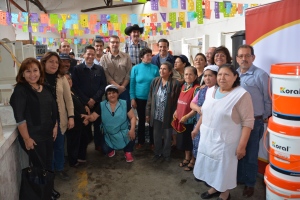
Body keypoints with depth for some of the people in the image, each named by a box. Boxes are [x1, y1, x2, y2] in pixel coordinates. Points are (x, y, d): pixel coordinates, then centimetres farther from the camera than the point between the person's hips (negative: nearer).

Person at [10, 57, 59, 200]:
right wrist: (26, 138, -19)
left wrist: (55, 126, 8)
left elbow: (53, 109, 13)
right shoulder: (20, 90, -14)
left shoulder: (45, 88, 6)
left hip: (48, 134, 6)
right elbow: (19, 117, -18)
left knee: (48, 164, 18)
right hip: (33, 136, -6)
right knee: (40, 167, 7)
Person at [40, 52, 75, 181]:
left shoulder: (62, 78, 0)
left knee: (59, 145, 13)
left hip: (59, 117, 2)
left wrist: (71, 116, -3)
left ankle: (59, 168, 33)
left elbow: (68, 98, 2)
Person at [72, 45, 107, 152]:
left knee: (98, 124, 6)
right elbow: (75, 87, -4)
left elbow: (103, 85, 2)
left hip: (97, 102, 2)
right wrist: (87, 100, -11)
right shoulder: (77, 69, 1)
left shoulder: (100, 69, 7)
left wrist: (94, 99, -9)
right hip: (83, 103, -1)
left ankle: (98, 144, 21)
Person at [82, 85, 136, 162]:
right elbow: (93, 117, -3)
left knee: (132, 135, -28)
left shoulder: (125, 104, -7)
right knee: (105, 150, -14)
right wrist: (88, 117, -27)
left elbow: (132, 117, -6)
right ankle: (111, 149, 29)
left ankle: (128, 152, 6)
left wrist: (132, 129, -21)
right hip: (109, 136, 1)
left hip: (123, 133, -1)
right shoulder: (101, 105, -3)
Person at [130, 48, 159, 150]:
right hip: (140, 98, 0)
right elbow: (132, 84, -3)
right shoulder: (135, 68, -4)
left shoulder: (155, 68, -4)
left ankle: (152, 141, 26)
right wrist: (132, 98, -6)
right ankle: (140, 141, 29)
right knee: (141, 120, 14)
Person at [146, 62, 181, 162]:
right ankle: (157, 153, 36)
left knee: (167, 136, 15)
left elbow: (177, 101, -11)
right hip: (156, 115, 3)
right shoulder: (155, 81, -1)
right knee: (156, 136, 16)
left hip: (168, 115, -3)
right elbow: (150, 98, 2)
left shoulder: (175, 83, -13)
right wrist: (148, 113, 3)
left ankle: (166, 154, 35)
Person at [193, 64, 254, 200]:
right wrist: (197, 128, 18)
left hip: (225, 140, -6)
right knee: (211, 165, 19)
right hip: (207, 137, 6)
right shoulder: (210, 91, 4)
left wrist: (242, 145, -19)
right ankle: (214, 187, 43)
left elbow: (248, 122, -17)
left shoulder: (241, 95, -16)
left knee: (224, 167, 11)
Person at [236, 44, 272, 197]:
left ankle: (249, 184, 30)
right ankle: (239, 178, 38)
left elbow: (268, 100, -8)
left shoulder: (261, 75, -13)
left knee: (250, 154, 10)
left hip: (253, 122, -5)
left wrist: (265, 118, -1)